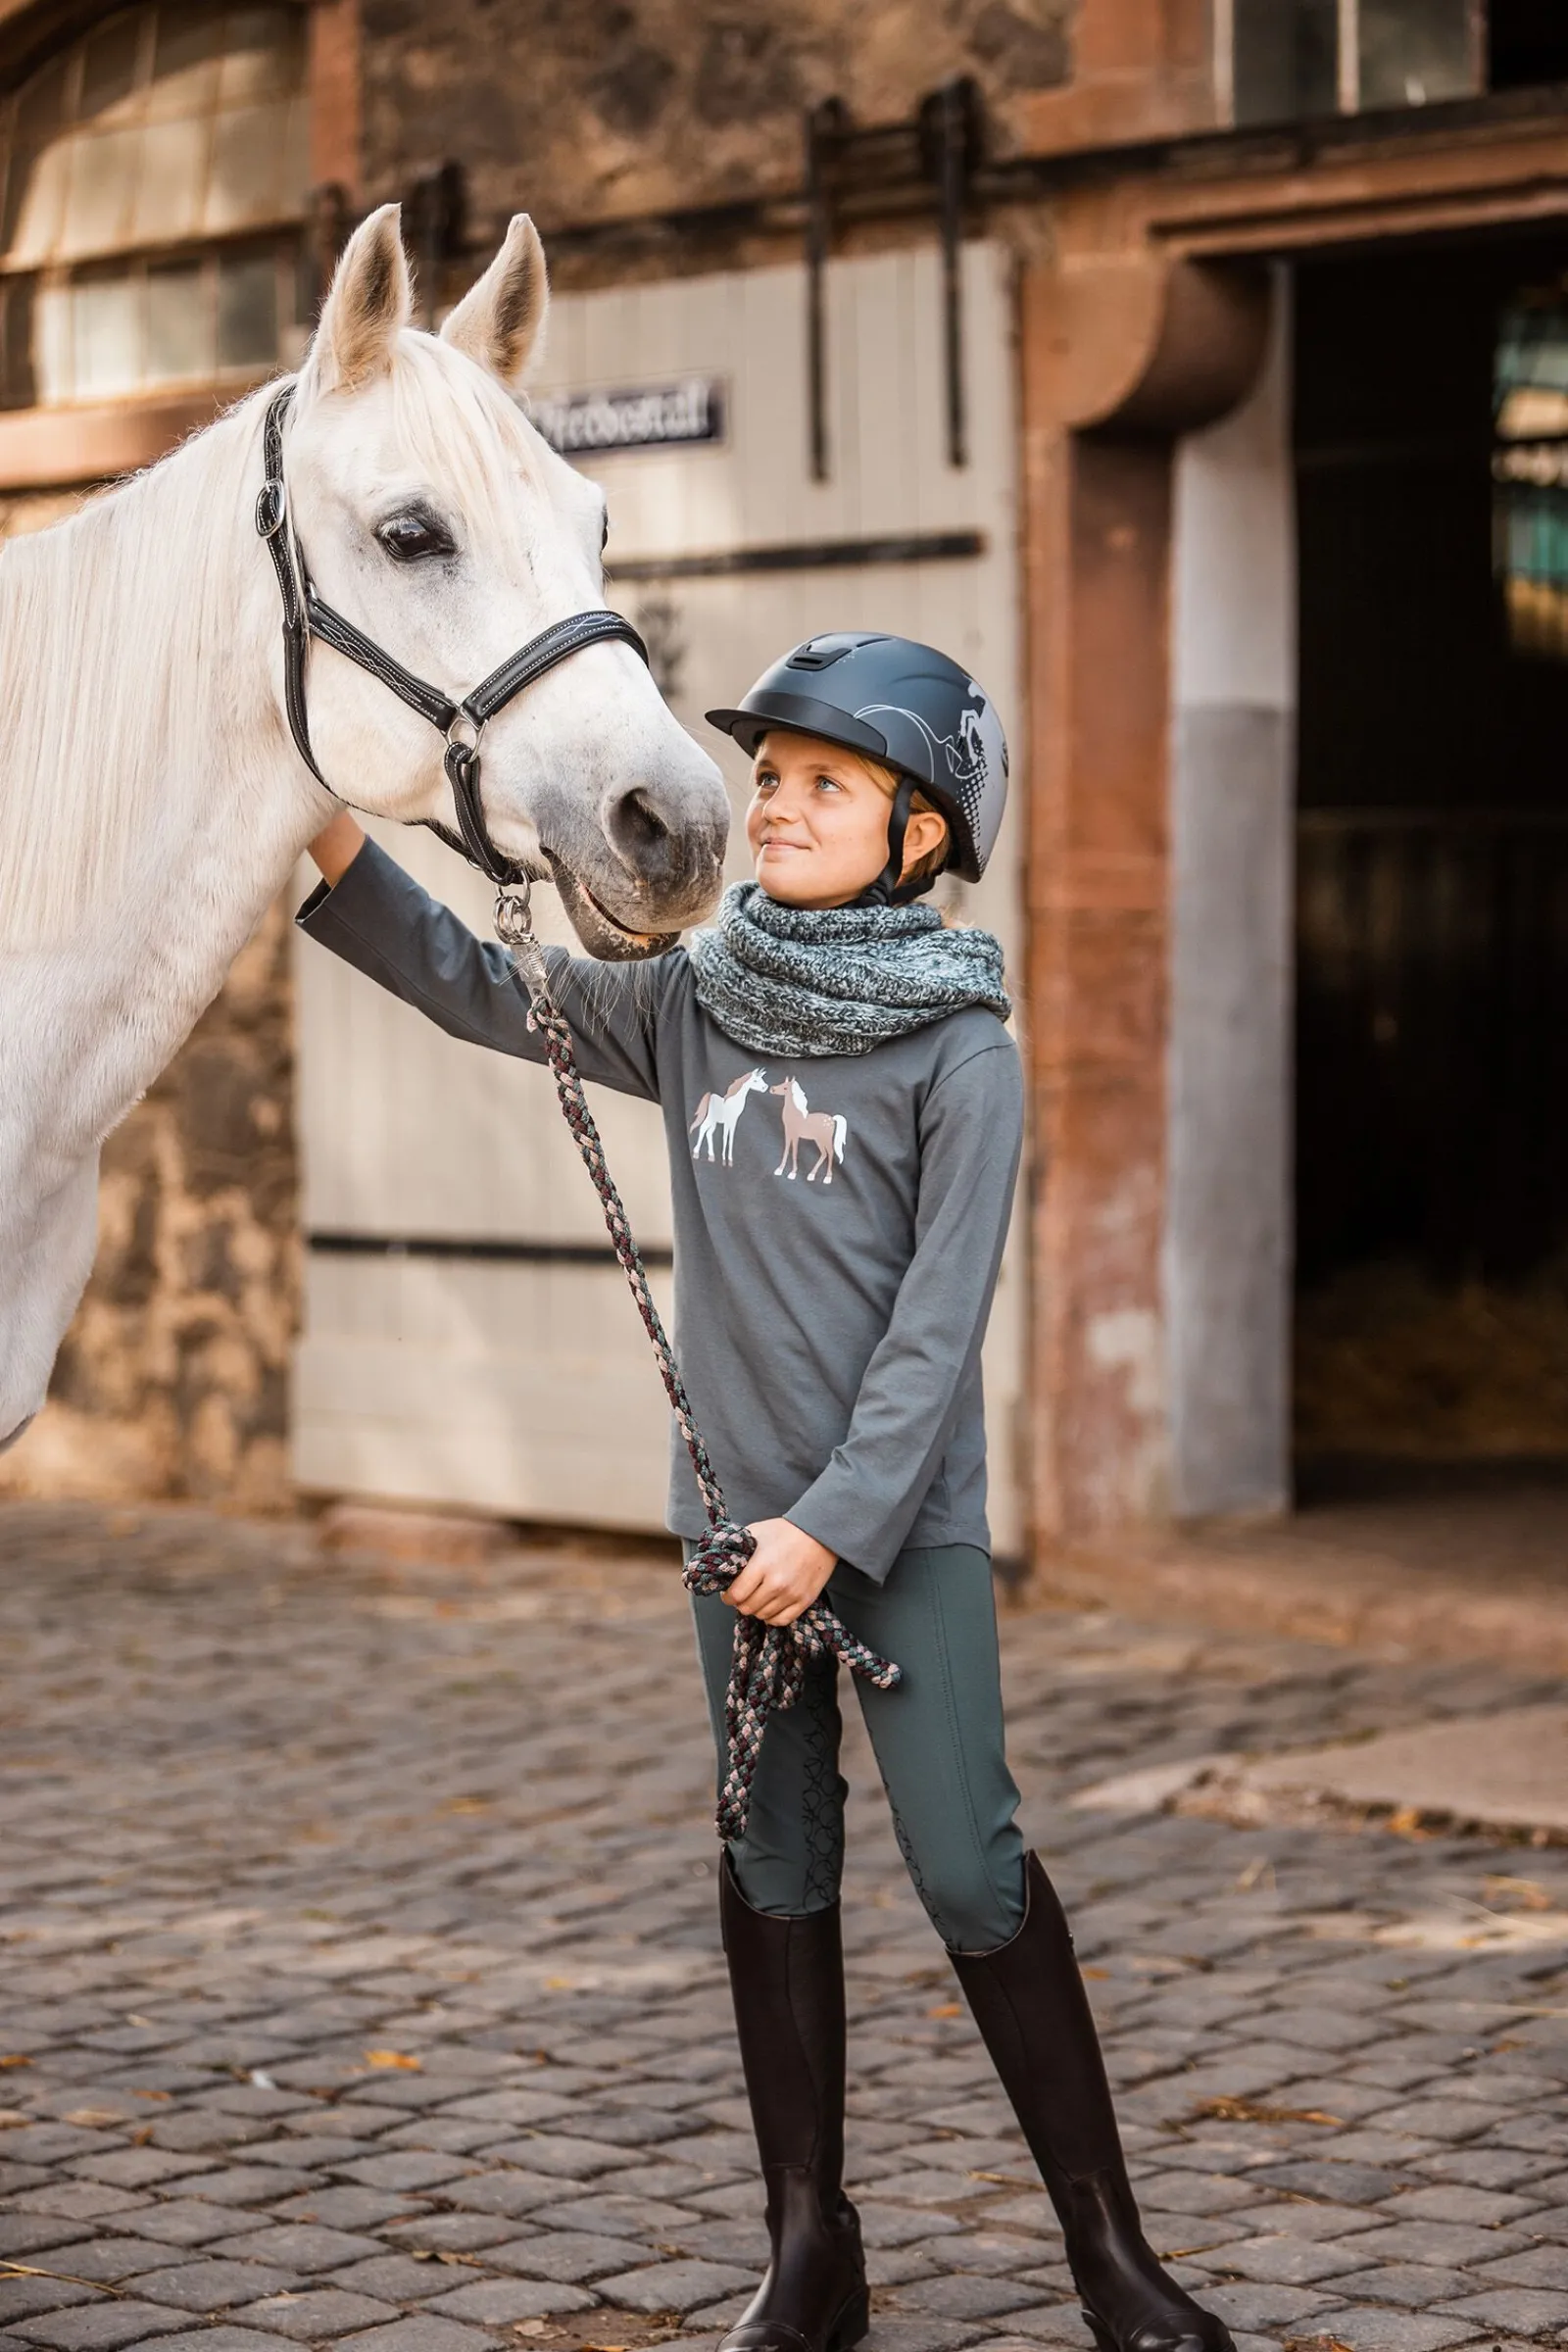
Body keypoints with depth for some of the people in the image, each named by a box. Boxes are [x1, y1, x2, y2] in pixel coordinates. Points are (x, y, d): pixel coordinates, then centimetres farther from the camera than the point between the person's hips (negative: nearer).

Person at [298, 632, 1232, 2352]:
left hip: (903, 1520, -5)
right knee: (773, 1872, 9)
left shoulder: (958, 1047, -8)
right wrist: (341, 853, -4)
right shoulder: (689, 1008, 6)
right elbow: (482, 990, 10)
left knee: (969, 1867, -6)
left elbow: (939, 1318, -12)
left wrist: (838, 1519, -17)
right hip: (735, 1512, 5)